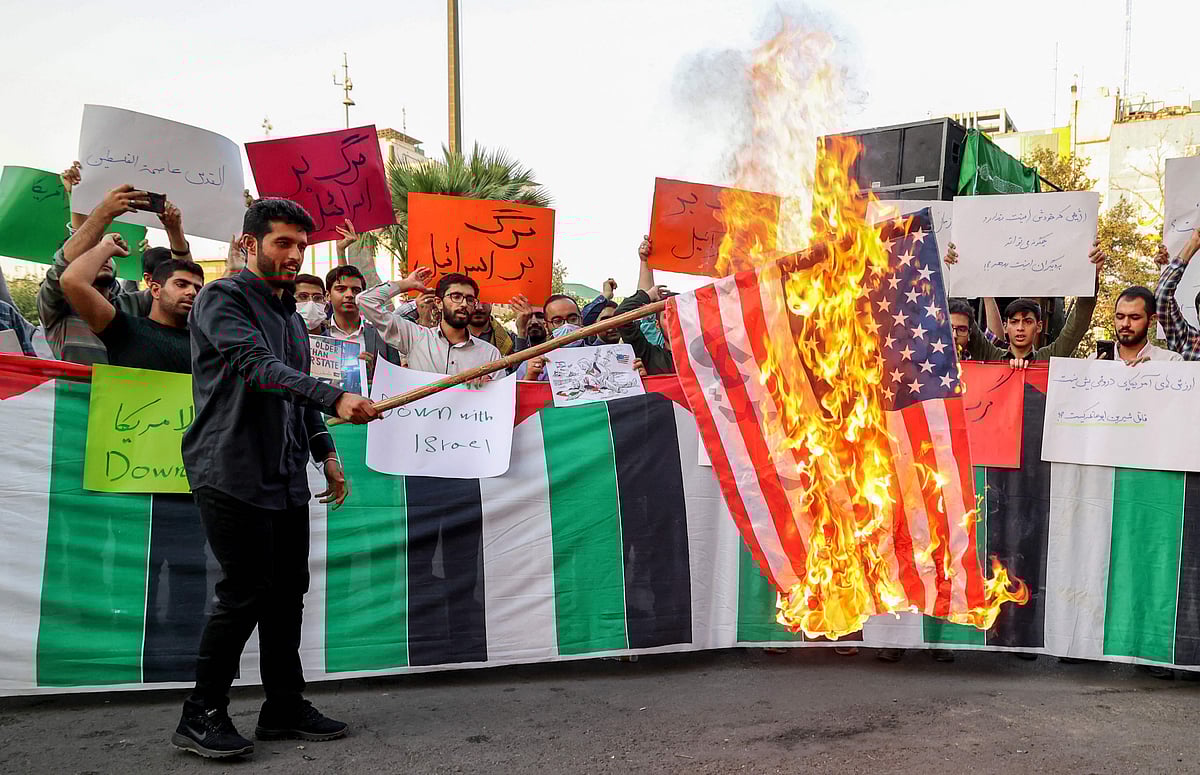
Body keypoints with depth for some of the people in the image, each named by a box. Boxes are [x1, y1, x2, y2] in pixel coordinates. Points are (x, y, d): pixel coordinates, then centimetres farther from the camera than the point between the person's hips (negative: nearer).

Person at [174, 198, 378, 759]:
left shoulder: (290, 314, 21)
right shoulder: (222, 300, -6)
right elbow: (260, 368, -23)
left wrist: (325, 449, 15)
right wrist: (335, 398, -34)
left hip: (285, 478, 8)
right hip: (232, 475, -8)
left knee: (287, 592, 9)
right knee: (245, 593, -7)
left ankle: (284, 708, 20)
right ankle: (201, 716, 7)